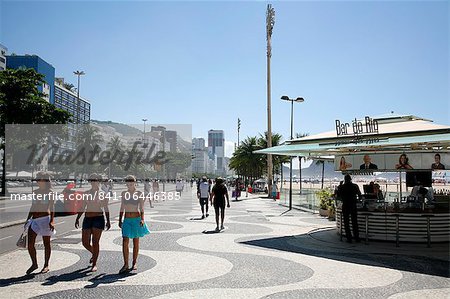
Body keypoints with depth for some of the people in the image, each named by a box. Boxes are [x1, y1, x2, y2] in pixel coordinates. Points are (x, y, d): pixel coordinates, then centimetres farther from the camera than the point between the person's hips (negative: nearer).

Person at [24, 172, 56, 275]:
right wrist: (28, 219, 17)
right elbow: (32, 207, 18)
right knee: (30, 243, 0)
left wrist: (52, 221, -17)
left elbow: (52, 208, -9)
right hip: (34, 220, 6)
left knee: (46, 243, 5)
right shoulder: (35, 192, 12)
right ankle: (34, 264, 18)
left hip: (45, 218, -5)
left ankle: (46, 265, 16)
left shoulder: (50, 192, -5)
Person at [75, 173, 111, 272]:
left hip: (98, 218, -4)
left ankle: (94, 264, 6)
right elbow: (82, 208, 16)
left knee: (95, 242, -4)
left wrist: (108, 221, -2)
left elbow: (106, 208, 3)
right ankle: (94, 253, 34)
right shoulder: (86, 193, 11)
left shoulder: (103, 194, 2)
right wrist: (77, 219, 9)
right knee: (85, 242, 3)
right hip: (87, 219, 4)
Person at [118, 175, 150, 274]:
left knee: (135, 242, 6)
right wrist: (120, 220, 12)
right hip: (126, 219, 3)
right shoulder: (124, 193, 7)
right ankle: (126, 265, -5)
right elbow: (122, 208, 14)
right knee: (125, 242, -8)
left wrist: (142, 219, -19)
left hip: (136, 219, -2)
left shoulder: (139, 194, -4)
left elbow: (141, 208, -7)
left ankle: (134, 263, 19)